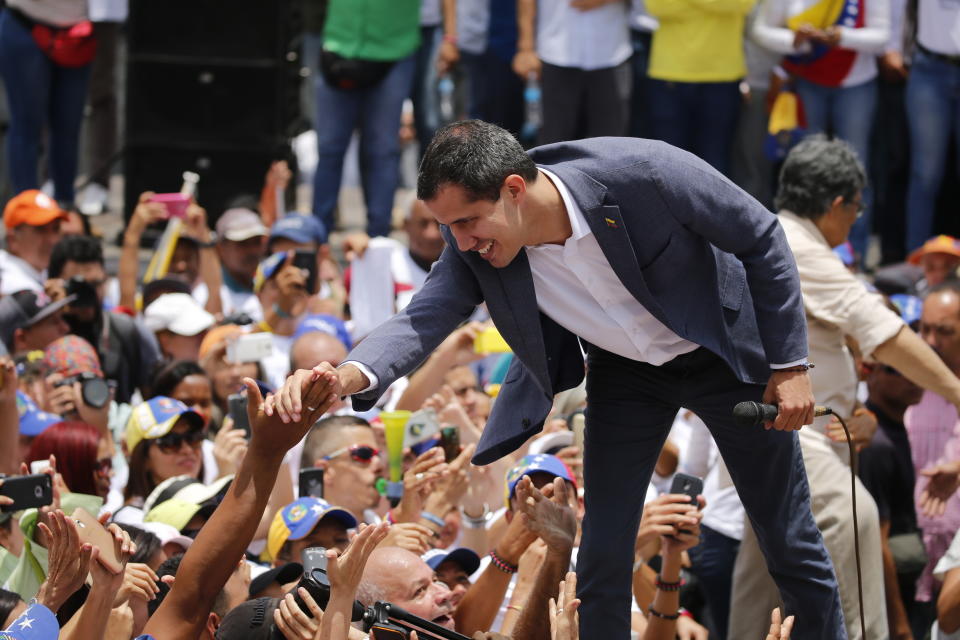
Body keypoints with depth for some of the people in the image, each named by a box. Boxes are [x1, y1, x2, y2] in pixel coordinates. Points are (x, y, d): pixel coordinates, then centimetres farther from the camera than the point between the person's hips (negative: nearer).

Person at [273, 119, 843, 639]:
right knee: (603, 555, -4)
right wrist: (347, 377, -54)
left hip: (723, 355, -3)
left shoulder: (641, 173, -36)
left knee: (791, 545, 7)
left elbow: (762, 238, -23)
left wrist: (789, 365, -20)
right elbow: (422, 321, -31)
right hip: (625, 371, 3)